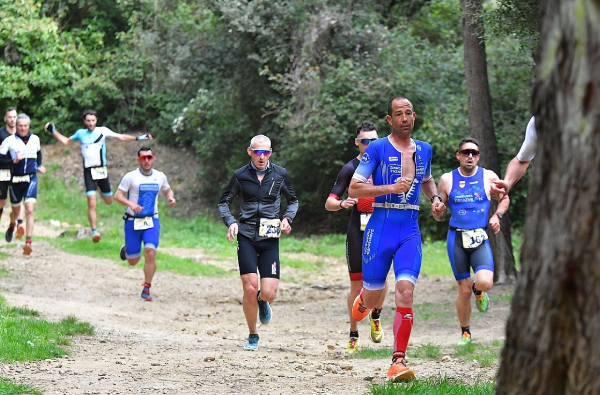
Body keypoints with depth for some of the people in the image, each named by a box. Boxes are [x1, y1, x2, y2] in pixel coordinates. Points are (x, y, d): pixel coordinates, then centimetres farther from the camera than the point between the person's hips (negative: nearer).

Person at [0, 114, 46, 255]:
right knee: (16, 212, 12)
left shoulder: (35, 139, 6)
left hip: (31, 180, 1)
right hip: (15, 180, -1)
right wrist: (13, 161, -20)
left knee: (29, 210, -16)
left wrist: (39, 166, 21)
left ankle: (28, 242, -21)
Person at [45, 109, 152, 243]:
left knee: (109, 201, 10)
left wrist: (138, 138, -5)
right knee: (91, 204, -12)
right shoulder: (80, 133, 7)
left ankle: (99, 187, 43)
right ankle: (94, 231, -8)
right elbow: (66, 142, 23)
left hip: (102, 170, 0)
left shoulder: (103, 131, 1)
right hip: (88, 171, 0)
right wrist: (53, 131, 17)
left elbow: (121, 137, 4)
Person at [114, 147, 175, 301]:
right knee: (133, 261, 5)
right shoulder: (131, 176, -7)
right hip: (133, 221, -2)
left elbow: (167, 190, 21)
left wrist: (170, 198, -2)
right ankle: (126, 249, 44)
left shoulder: (160, 176, 4)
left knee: (150, 251, -19)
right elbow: (118, 195, -8)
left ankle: (146, 288, -7)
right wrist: (131, 204, -26)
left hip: (152, 221, 2)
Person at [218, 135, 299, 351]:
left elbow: (293, 200, 19)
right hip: (246, 237, -1)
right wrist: (231, 222, -7)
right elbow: (224, 202, 11)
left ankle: (262, 301, 32)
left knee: (269, 293, -9)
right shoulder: (240, 175, 2)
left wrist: (288, 218, -1)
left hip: (270, 238, 1)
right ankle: (253, 335, 10)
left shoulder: (280, 174, 5)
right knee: (250, 288, -11)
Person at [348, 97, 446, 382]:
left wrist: (435, 198, 11)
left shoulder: (424, 150, 12)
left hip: (410, 231, 2)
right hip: (381, 227, -2)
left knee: (405, 292, -15)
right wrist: (391, 188, -18)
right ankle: (362, 300, 46)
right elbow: (354, 189, -7)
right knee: (374, 297, 5)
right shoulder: (377, 149, -3)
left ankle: (398, 361, -14)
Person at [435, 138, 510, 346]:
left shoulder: (489, 177, 4)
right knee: (464, 290, 1)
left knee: (485, 283, -22)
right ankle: (465, 333, 22)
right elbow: (438, 215, 9)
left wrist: (497, 215, 2)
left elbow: (504, 198, 20)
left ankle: (478, 292, 17)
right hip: (457, 238, 0)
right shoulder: (447, 180, 3)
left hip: (480, 238, 0)